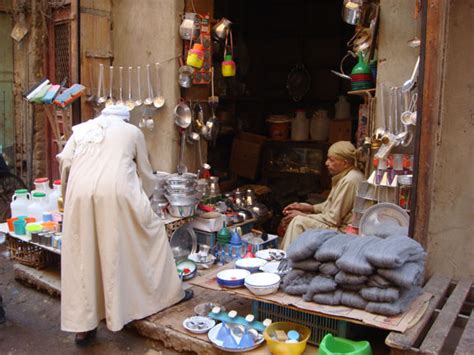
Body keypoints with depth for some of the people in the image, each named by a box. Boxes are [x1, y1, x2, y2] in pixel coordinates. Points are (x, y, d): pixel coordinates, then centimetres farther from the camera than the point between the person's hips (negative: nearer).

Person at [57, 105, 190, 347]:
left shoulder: (82, 129, 27)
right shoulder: (132, 131, 22)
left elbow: (65, 161, 12)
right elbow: (145, 172, 27)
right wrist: (144, 200, 44)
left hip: (81, 194, 3)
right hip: (117, 192, -2)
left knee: (83, 258, 10)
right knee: (151, 232, 17)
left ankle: (83, 326, 16)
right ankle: (166, 293, 27)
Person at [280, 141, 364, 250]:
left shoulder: (349, 180, -24)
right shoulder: (344, 175, 7)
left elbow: (334, 219, -22)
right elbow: (330, 204, 16)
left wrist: (303, 216, -14)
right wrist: (306, 208, 3)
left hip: (344, 230, -10)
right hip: (339, 222, 10)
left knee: (298, 221, -17)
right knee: (295, 215, 7)